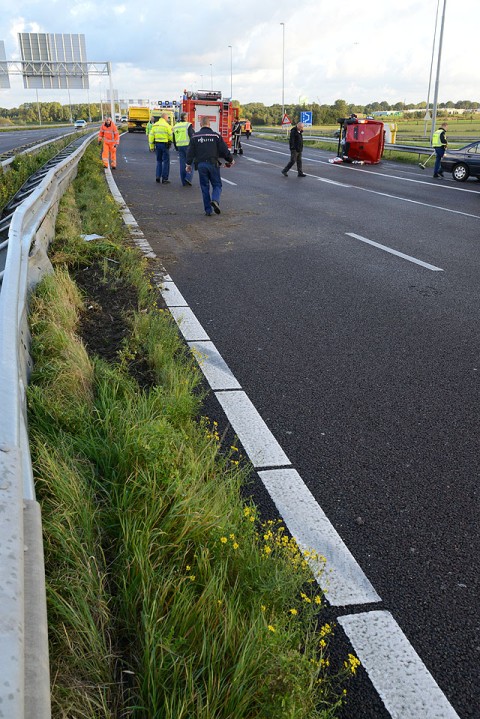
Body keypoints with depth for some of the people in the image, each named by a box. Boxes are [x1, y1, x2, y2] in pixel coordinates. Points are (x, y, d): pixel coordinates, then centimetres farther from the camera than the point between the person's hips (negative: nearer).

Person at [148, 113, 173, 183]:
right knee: (166, 161, 2)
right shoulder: (167, 125, -10)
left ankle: (157, 177, 11)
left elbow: (151, 136, 7)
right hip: (165, 144, -6)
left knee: (159, 161, 17)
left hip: (157, 144, 6)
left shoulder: (154, 125, 8)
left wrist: (151, 146, 10)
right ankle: (164, 178, 1)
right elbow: (170, 136, -7)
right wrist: (170, 143, 14)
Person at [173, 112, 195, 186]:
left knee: (182, 164, 8)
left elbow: (174, 139, 17)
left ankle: (184, 182, 9)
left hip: (179, 146, 6)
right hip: (188, 146, -6)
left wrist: (176, 148, 23)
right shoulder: (188, 125, -8)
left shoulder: (175, 127, 12)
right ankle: (188, 178, -13)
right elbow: (192, 136, -14)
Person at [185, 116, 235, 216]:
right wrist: (230, 160, 16)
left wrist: (188, 164, 13)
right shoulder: (215, 136, 0)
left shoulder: (195, 137, 3)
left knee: (205, 187, 8)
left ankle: (208, 210, 6)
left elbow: (190, 152, 3)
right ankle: (215, 200, -21)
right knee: (217, 185, 9)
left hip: (201, 165, 1)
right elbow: (224, 150, 2)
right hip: (213, 164, -1)